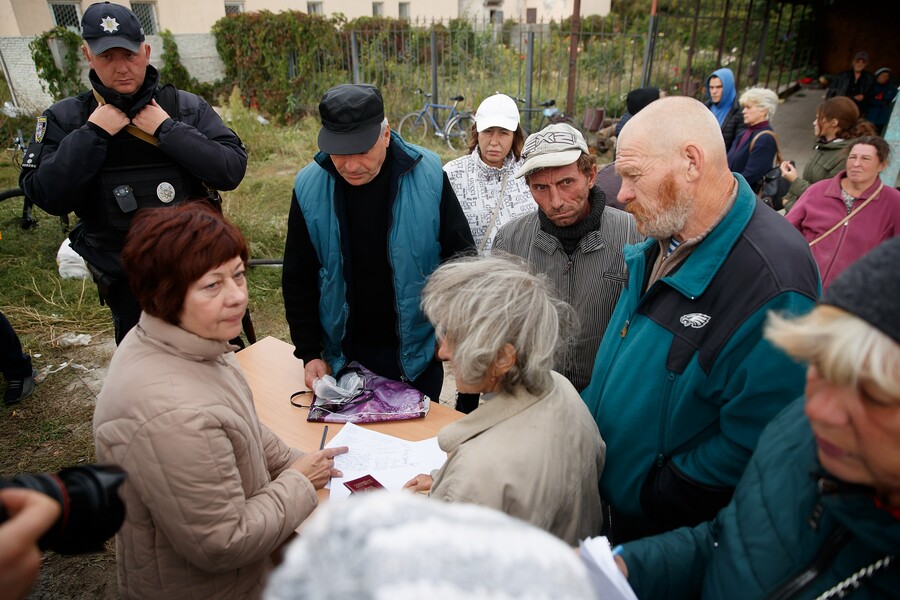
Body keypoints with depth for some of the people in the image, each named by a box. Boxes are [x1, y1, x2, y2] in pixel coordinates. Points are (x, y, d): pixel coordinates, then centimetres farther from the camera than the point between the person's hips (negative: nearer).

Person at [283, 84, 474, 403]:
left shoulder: (428, 173, -14)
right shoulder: (309, 186, -10)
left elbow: (462, 253, -5)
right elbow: (298, 281, -1)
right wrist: (310, 353, -3)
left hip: (417, 350, 0)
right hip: (343, 355, 1)